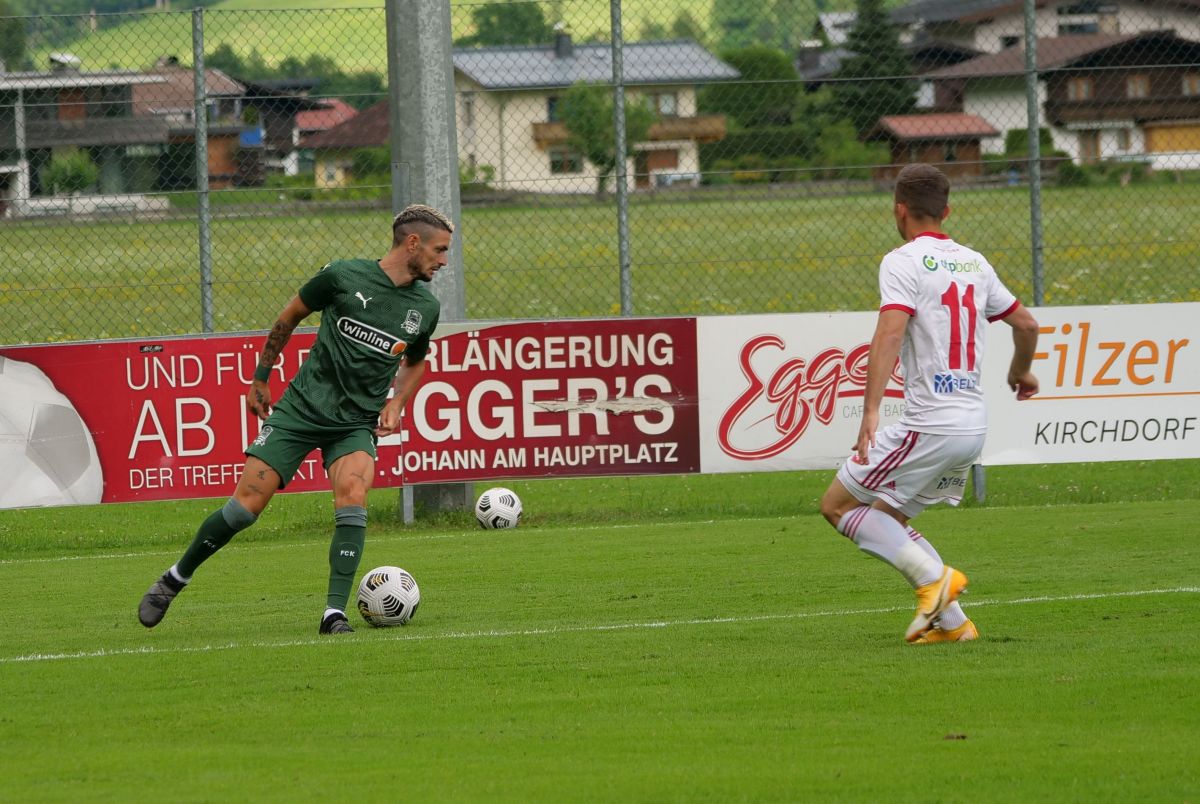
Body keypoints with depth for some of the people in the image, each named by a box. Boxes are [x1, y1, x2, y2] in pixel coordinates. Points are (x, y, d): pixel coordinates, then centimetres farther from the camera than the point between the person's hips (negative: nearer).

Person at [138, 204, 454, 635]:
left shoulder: (425, 308, 3)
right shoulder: (345, 276, -8)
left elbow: (415, 362, 24)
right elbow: (290, 316, 7)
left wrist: (397, 402, 6)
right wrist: (261, 377, 10)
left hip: (357, 423, 2)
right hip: (303, 407, -2)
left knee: (353, 497, -26)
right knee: (246, 505, -7)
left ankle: (334, 612, -22)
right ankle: (174, 579, 14)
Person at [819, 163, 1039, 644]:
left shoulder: (903, 262, -8)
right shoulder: (974, 263, 13)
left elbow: (890, 333, -23)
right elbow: (1026, 324, 24)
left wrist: (871, 410, -31)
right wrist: (1021, 372, 45)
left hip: (930, 425, -8)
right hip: (975, 424, 8)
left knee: (838, 505, 2)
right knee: (886, 517, 20)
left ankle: (933, 578, -9)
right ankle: (950, 621, 9)